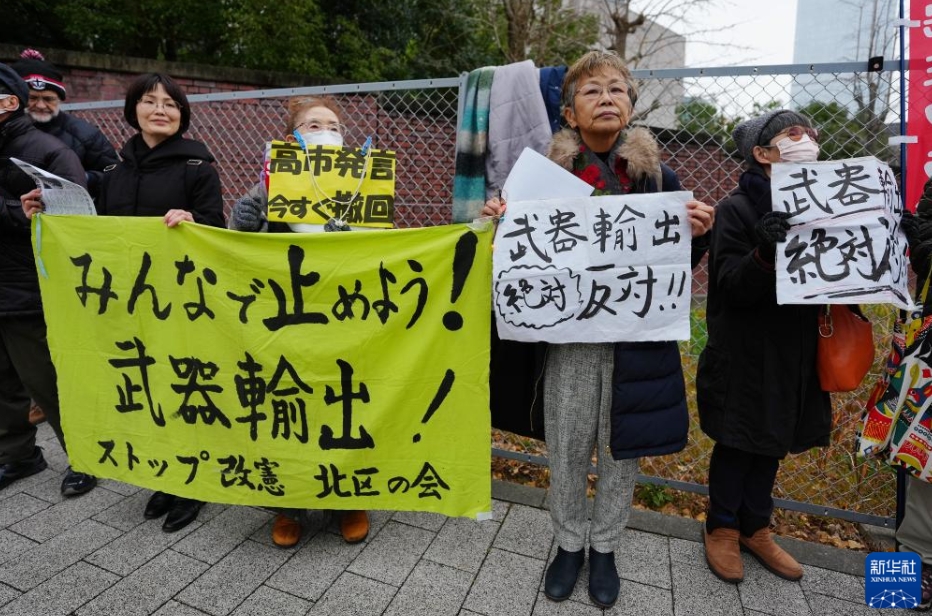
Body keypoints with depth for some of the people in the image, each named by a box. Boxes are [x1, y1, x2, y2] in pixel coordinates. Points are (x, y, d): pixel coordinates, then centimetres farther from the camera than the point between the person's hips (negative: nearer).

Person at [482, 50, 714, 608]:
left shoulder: (659, 177, 0)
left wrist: (697, 234, -14)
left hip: (637, 337, 1)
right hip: (568, 335, 0)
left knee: (622, 449, 13)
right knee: (567, 449, 12)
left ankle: (605, 548, 37)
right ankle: (570, 543, 37)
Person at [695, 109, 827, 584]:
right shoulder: (737, 209, -12)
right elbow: (730, 286, -19)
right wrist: (763, 254, -36)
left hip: (795, 351, 6)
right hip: (745, 354, -6)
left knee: (772, 444, 17)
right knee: (737, 444, 7)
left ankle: (755, 528, 36)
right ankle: (722, 529, 28)